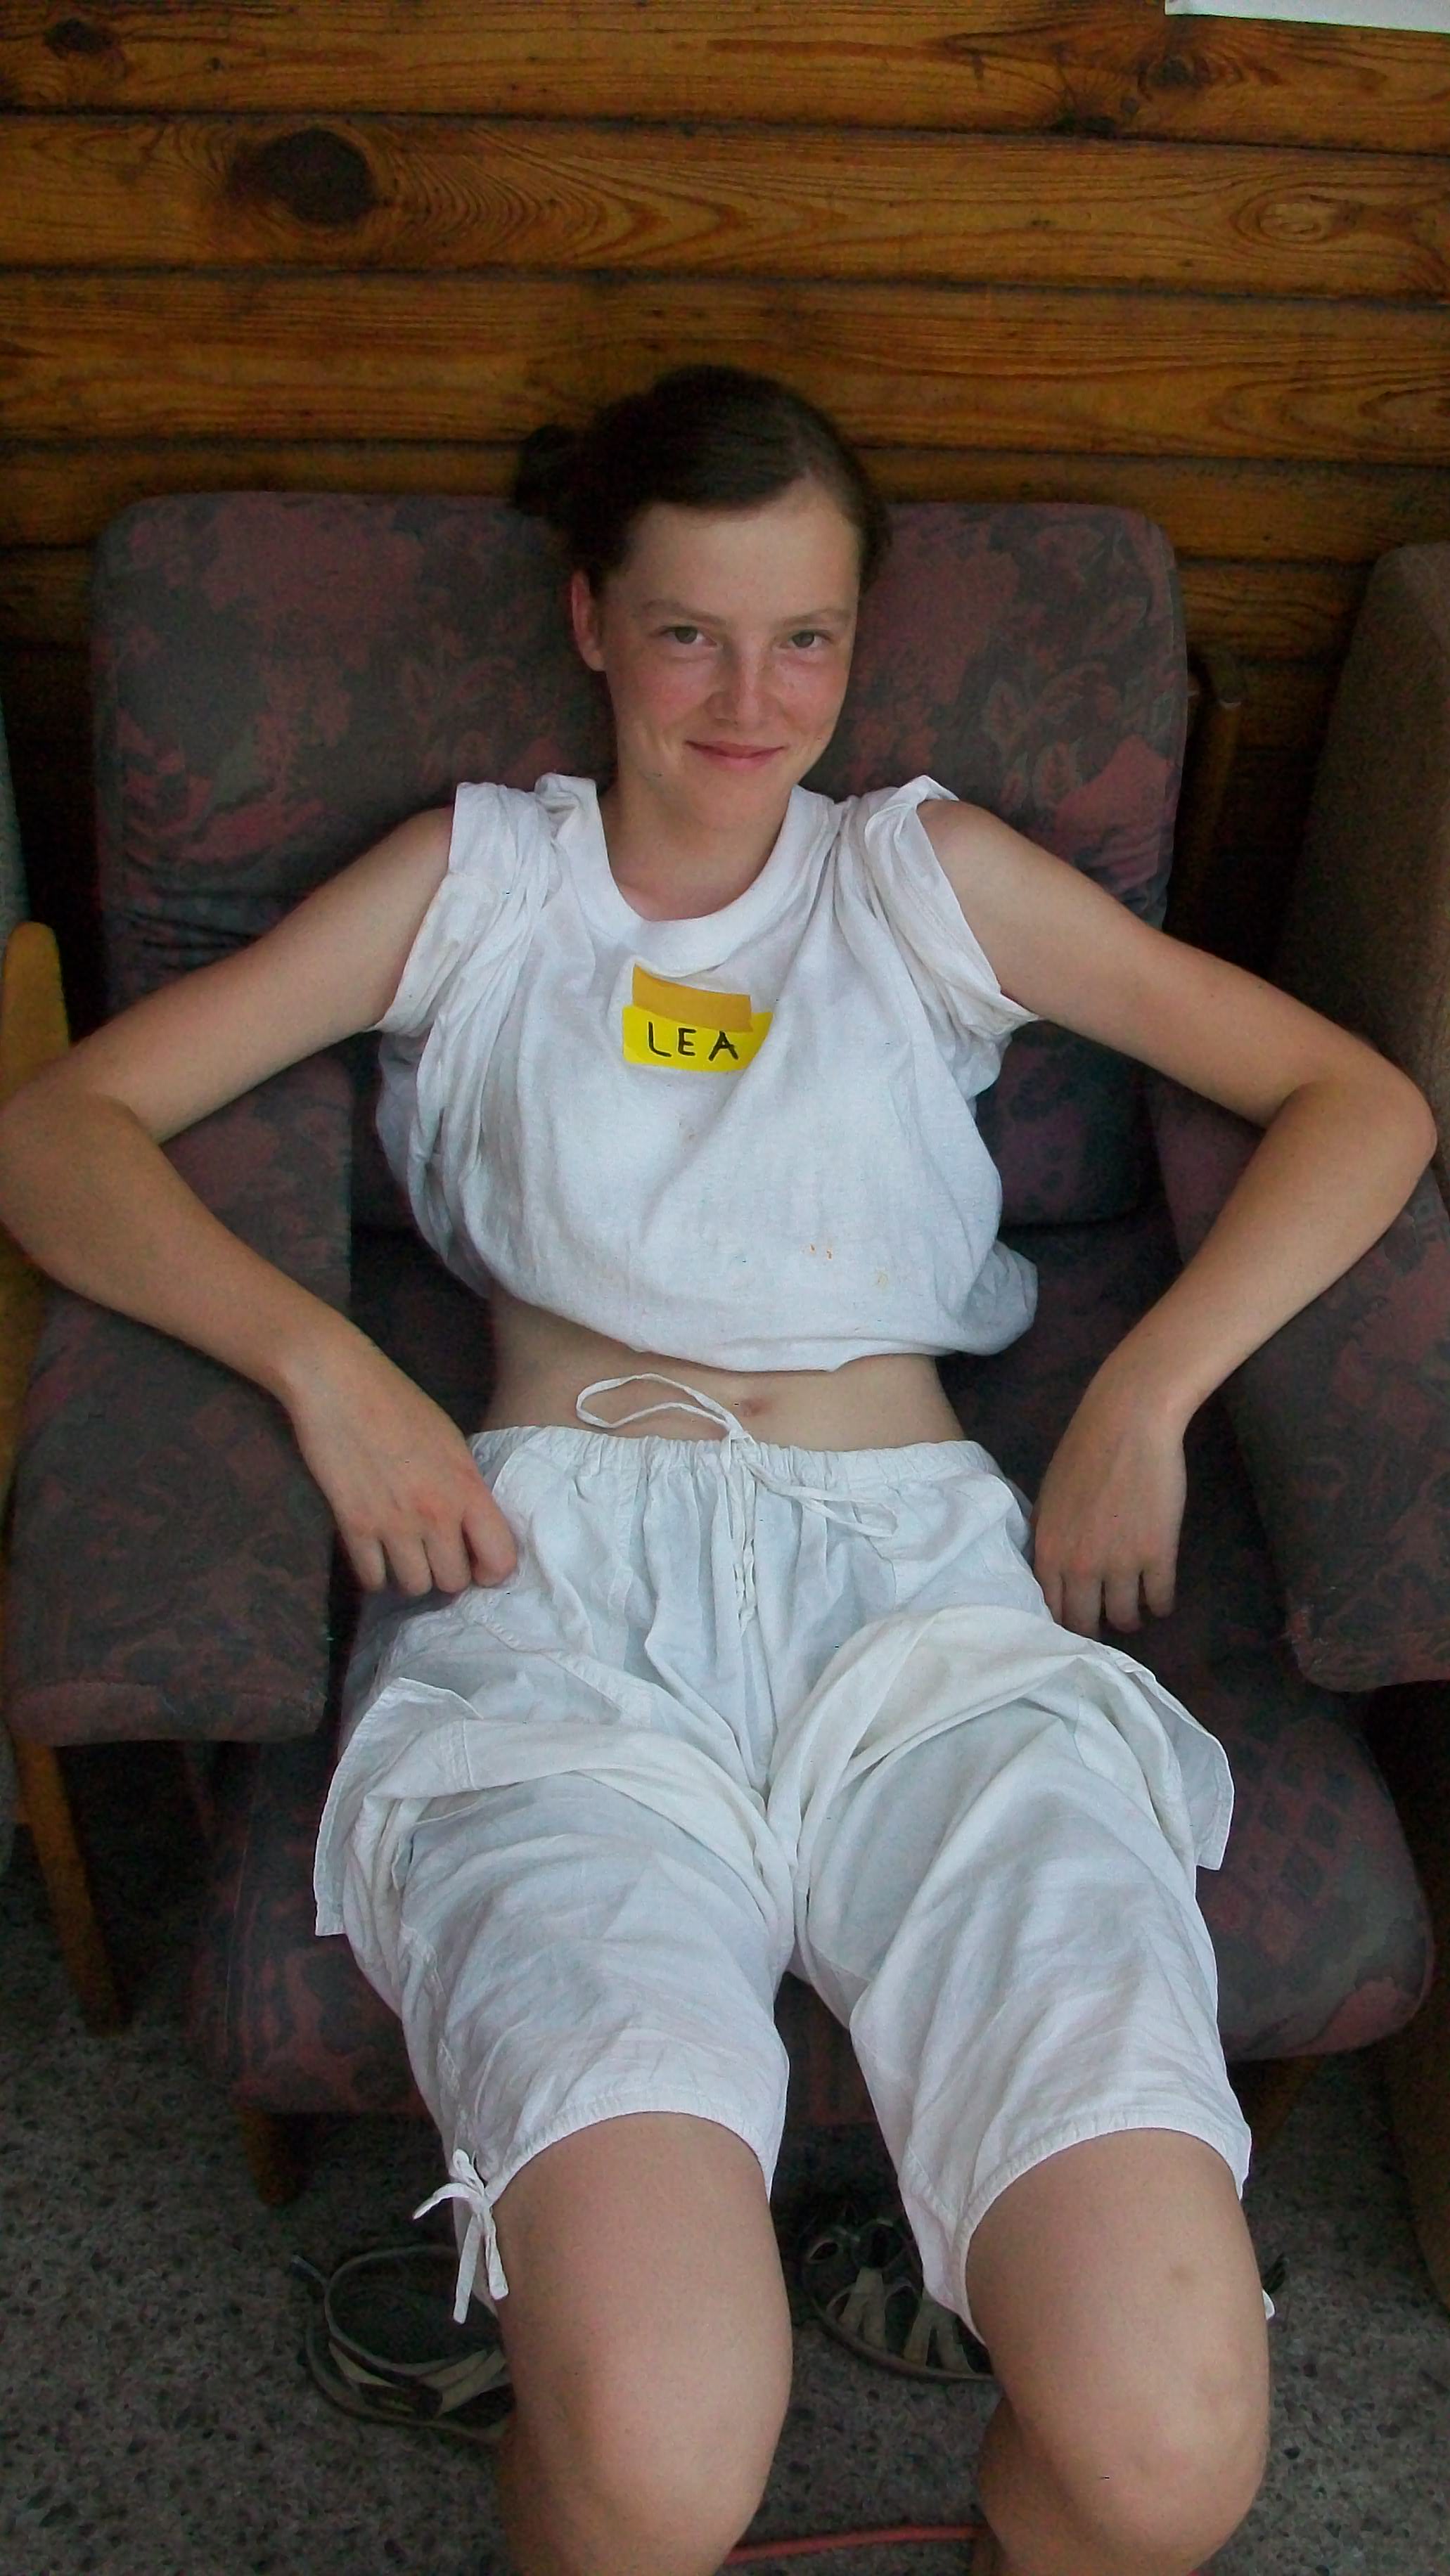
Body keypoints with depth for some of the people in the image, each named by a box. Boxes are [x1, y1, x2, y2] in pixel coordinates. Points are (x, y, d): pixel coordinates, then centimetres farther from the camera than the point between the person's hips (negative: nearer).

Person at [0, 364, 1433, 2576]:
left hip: (916, 1582, 1)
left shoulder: (931, 875, 20)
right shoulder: (474, 879, 19)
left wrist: (1144, 1396, 2)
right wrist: (319, 1360, -6)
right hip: (560, 1581, -1)